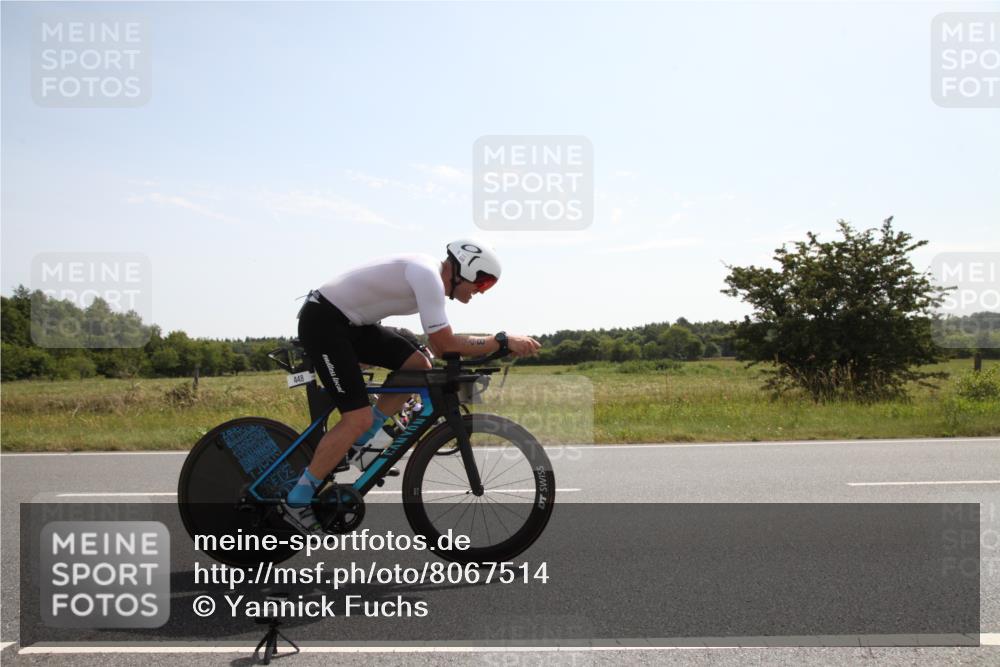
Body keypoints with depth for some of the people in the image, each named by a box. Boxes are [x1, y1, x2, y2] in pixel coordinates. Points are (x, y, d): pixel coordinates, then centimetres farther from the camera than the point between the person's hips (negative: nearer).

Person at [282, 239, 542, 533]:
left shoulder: (432, 275, 8)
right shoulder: (428, 276, -22)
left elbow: (439, 344, 16)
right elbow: (445, 343, -23)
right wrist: (504, 341, -20)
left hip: (352, 322, 10)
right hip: (322, 321, -10)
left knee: (419, 366, 2)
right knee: (359, 418, -15)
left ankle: (362, 440, 14)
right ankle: (296, 501, -4)